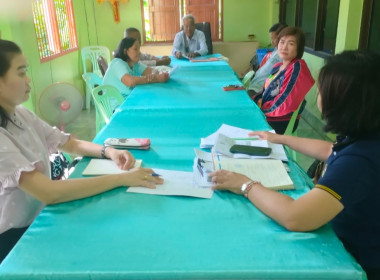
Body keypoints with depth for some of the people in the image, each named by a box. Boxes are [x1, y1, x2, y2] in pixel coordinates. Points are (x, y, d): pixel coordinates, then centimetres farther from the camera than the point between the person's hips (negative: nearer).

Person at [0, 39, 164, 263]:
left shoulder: (20, 114, -2)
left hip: (39, 219, 7)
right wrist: (122, 179, -32)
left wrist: (109, 151, -13)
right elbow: (49, 193, -34)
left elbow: (71, 144, 6)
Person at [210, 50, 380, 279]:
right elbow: (331, 151, 18)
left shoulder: (359, 159, -36)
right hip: (347, 245, 8)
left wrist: (247, 186, -25)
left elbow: (295, 217, -42)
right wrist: (281, 139, 23)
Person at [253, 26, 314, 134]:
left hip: (281, 123, -7)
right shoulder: (277, 67, 9)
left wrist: (261, 107, -11)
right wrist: (255, 101, -3)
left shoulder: (298, 68, -17)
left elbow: (286, 104, -22)